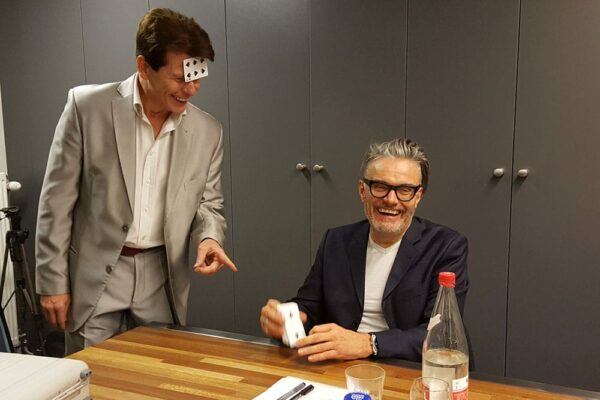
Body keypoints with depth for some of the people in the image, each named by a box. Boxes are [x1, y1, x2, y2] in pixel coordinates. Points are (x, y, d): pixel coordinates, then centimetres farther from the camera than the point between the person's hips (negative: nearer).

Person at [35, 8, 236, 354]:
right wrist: (53, 280, -5)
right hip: (96, 275, -2)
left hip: (163, 279, 3)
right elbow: (58, 199, -5)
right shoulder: (88, 106, -9)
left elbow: (209, 204, 10)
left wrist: (209, 237, -13)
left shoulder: (208, 131, -1)